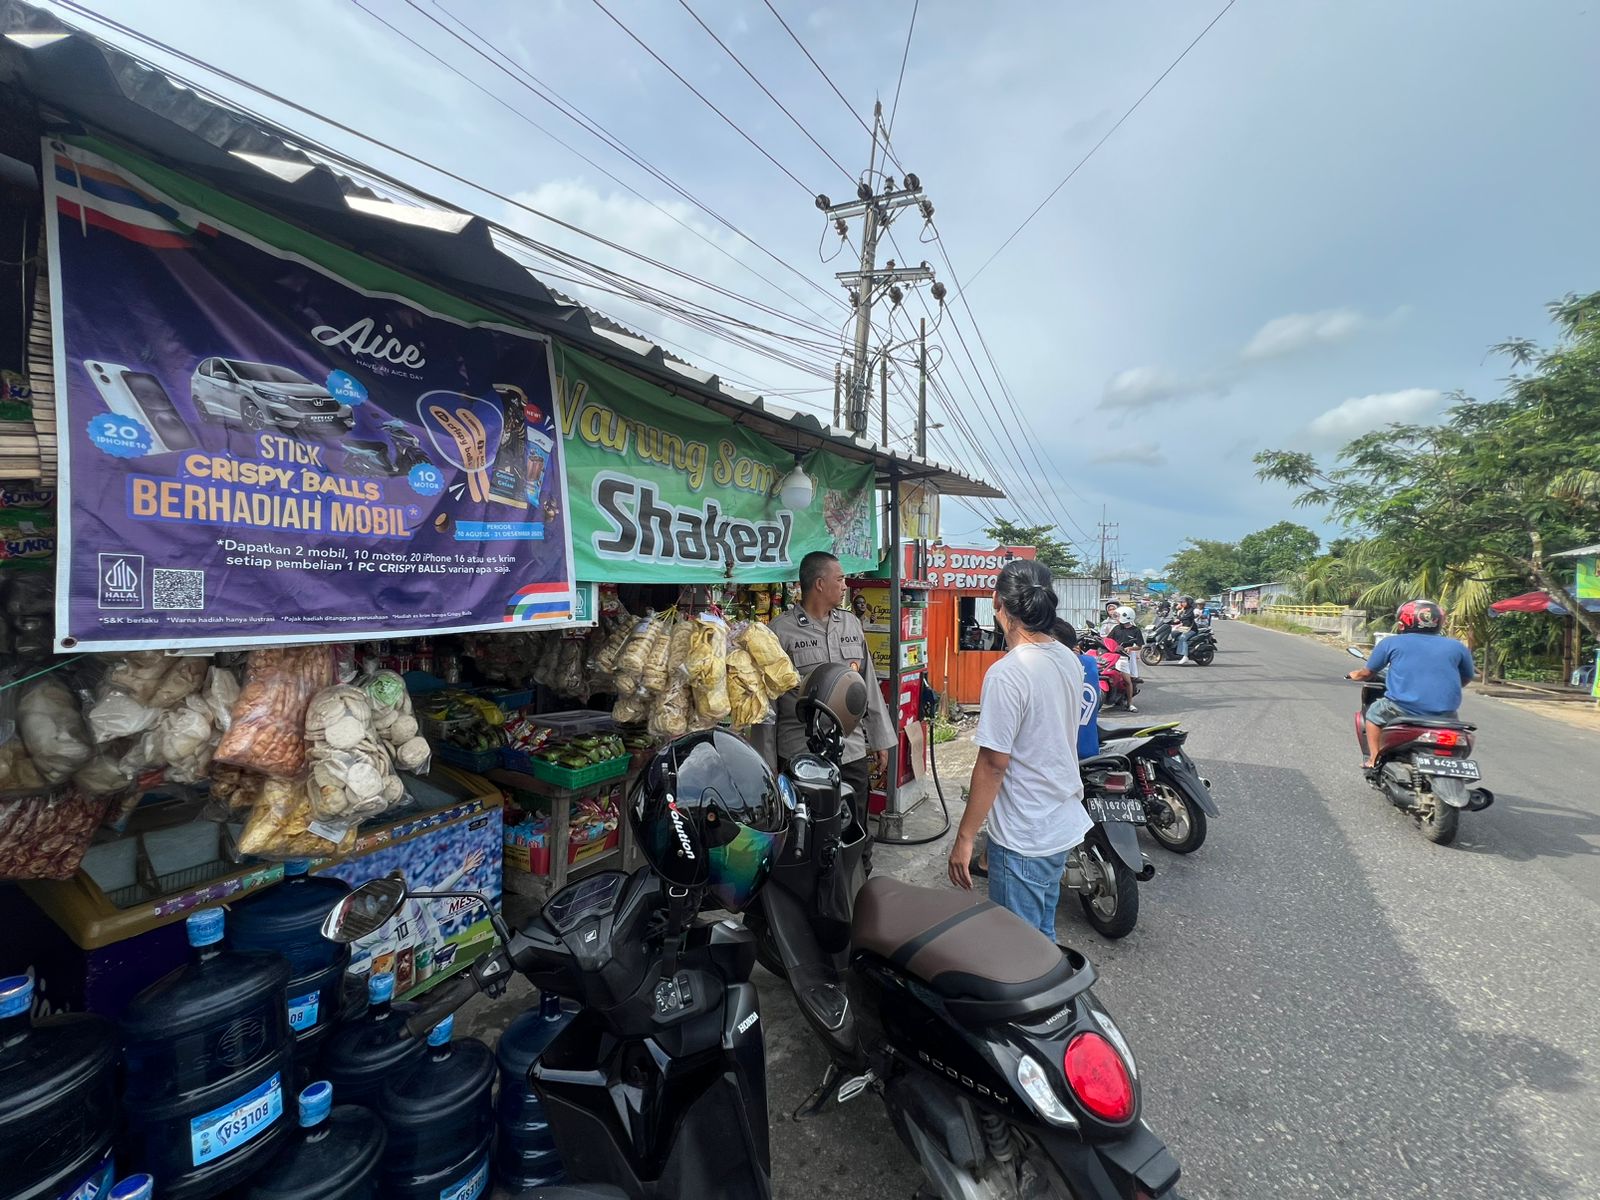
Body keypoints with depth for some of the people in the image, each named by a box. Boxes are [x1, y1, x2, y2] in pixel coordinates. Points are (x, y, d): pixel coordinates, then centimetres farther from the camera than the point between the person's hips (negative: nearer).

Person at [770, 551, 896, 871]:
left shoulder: (852, 624, 9)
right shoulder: (780, 631, -8)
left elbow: (869, 685, 13)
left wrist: (880, 738, 12)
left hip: (853, 751, 4)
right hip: (801, 754, -4)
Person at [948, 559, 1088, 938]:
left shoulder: (1007, 674, -24)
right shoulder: (1069, 659, 1)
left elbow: (993, 764, -22)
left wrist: (964, 838, -14)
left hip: (1023, 839, -8)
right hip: (1064, 825, 8)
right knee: (1043, 935, 24)